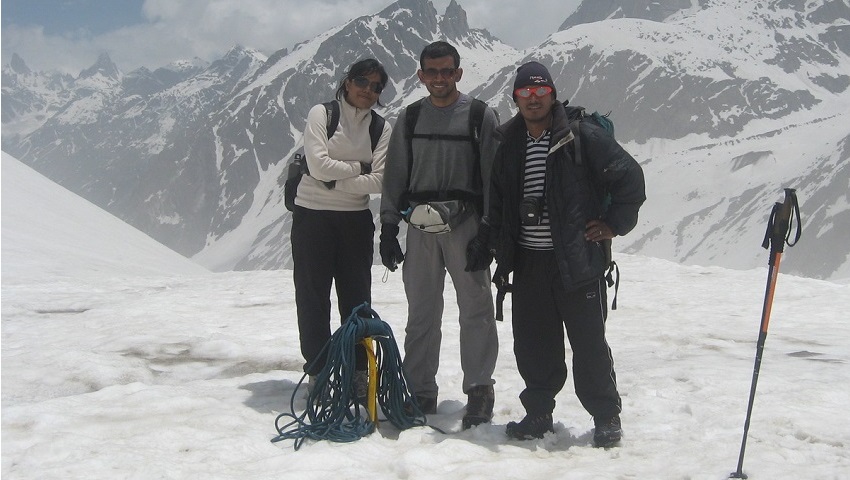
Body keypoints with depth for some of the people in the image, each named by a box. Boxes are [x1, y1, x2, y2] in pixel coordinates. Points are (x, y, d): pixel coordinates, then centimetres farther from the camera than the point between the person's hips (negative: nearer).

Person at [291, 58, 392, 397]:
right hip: (312, 217, -3)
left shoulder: (382, 127, 3)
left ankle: (358, 371, 19)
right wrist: (359, 168, -9)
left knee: (357, 298, 8)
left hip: (356, 220, 3)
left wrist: (336, 181, -15)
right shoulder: (321, 114, -5)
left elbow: (379, 181, -8)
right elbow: (319, 166, -17)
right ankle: (317, 372, 12)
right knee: (313, 296, 3)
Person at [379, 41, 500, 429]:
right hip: (420, 225, 3)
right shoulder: (409, 119, 11)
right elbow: (395, 178, 14)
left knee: (475, 309, -2)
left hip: (464, 223, -3)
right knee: (421, 312, 8)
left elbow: (493, 178, -2)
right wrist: (388, 229, 9)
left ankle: (479, 390, 7)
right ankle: (420, 393, 15)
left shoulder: (480, 116, 1)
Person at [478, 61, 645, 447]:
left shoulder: (582, 136, -6)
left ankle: (606, 416, 15)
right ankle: (538, 413, 25)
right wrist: (499, 250, 13)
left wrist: (615, 224, -3)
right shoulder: (508, 144, 11)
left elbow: (629, 175, -4)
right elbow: (496, 202, 20)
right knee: (532, 345, 9)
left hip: (576, 260, -5)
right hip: (527, 263, 5)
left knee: (589, 343, 1)